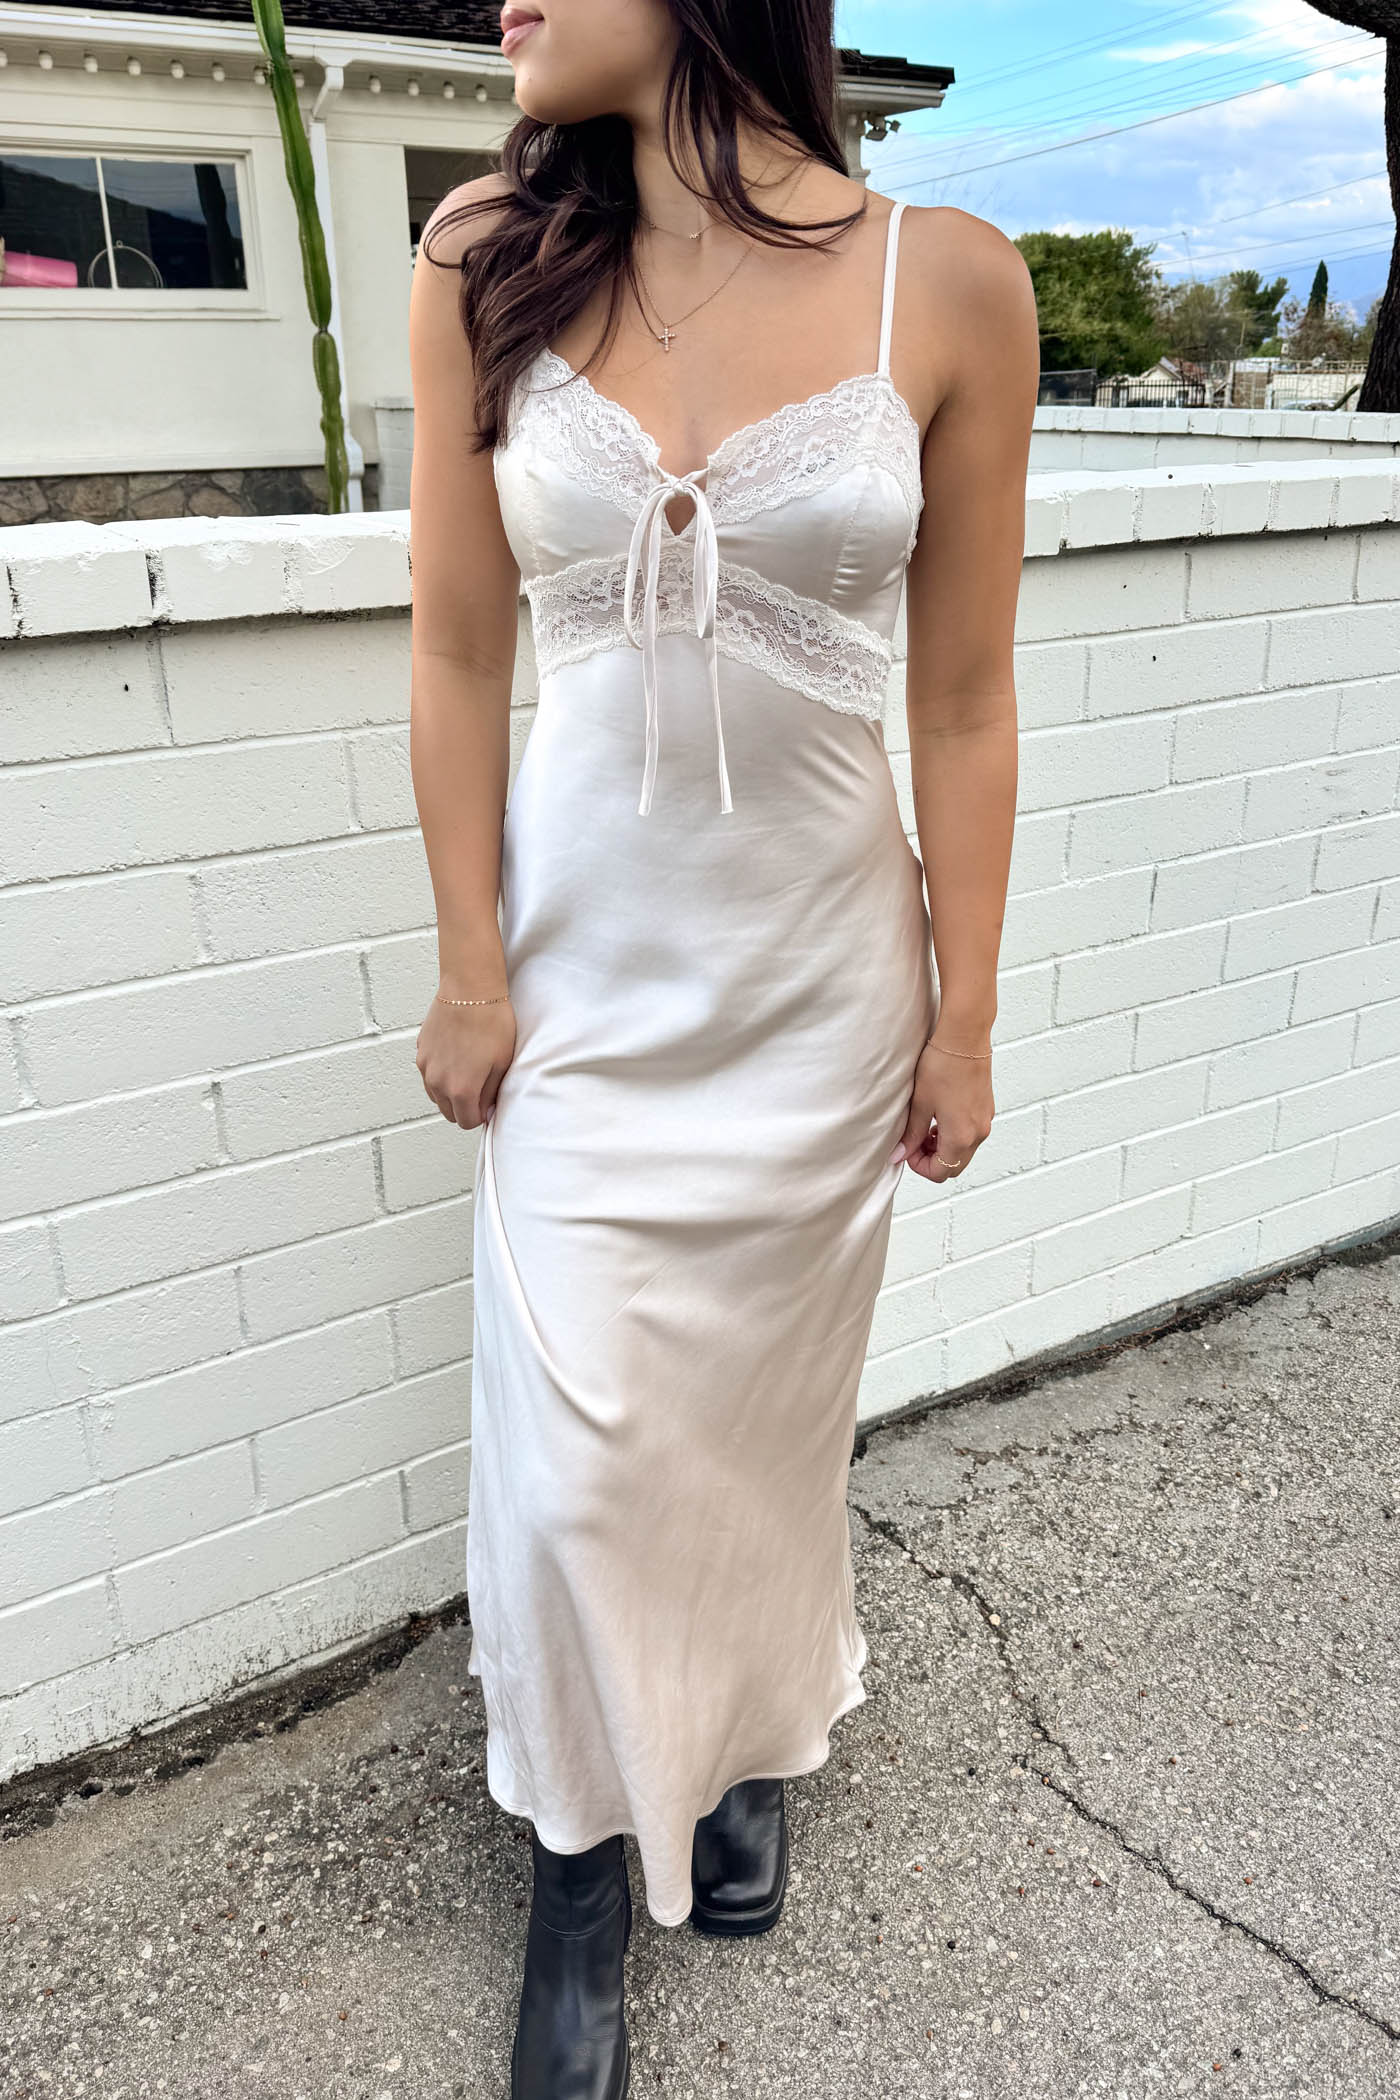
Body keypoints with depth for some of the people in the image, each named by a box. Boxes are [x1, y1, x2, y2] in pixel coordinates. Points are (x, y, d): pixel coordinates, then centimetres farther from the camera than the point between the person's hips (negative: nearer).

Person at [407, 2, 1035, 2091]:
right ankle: (584, 1876, 32)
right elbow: (459, 653, 0)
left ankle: (751, 1748, 46)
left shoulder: (947, 283, -7)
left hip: (821, 973, 0)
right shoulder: (488, 260, -2)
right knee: (574, 1451, 5)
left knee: (773, 1409, 16)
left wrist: (963, 1017, -1)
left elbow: (964, 697, -4)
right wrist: (472, 973, -1)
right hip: (588, 966, 1)